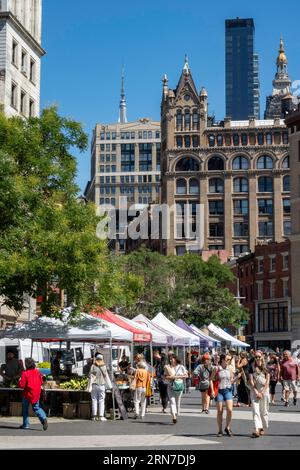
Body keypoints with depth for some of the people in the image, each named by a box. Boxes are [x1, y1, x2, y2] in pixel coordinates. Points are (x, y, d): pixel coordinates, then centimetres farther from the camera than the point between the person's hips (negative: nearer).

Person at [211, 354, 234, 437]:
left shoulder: (229, 368, 5)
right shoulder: (217, 369, -5)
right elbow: (211, 379, -2)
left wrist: (232, 380, -7)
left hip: (228, 390, 3)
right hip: (219, 390, -3)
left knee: (230, 410, -9)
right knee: (219, 411, 2)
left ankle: (228, 428, 11)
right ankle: (220, 430, 14)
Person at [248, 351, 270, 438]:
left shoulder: (266, 368, 3)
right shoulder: (252, 367, 3)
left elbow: (267, 381, -1)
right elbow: (251, 381, -2)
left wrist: (262, 392, -8)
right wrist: (256, 392, -10)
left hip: (264, 390, 0)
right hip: (254, 390, 0)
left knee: (264, 411, 6)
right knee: (255, 410, -10)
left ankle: (263, 428, 20)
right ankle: (257, 429, -17)